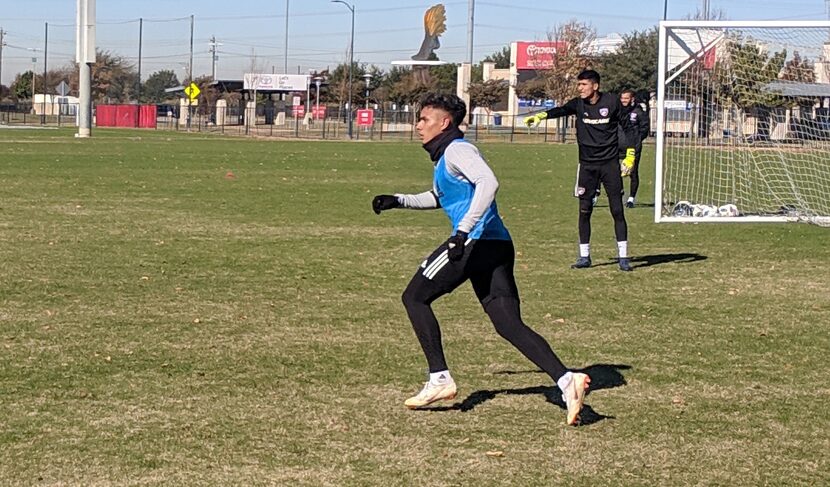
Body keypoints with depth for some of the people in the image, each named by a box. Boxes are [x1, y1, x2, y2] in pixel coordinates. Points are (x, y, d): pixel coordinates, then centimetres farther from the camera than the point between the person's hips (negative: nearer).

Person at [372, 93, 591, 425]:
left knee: (415, 297, 4)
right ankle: (566, 380, -14)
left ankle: (439, 380, 1)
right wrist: (398, 201, 33)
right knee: (509, 324, 1)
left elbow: (488, 182, -25)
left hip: (477, 241, -10)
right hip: (497, 247, 10)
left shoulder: (457, 150, -6)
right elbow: (438, 197, 43)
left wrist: (463, 230, -31)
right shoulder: (444, 155, 25)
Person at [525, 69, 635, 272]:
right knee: (584, 210, 2)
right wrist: (541, 115, -40)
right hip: (587, 165, 2)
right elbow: (561, 110, -20)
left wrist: (630, 155, 0)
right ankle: (584, 256, 11)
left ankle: (623, 257, 4)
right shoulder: (579, 104, -1)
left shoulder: (611, 101, -4)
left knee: (617, 210, -2)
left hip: (610, 163, -2)